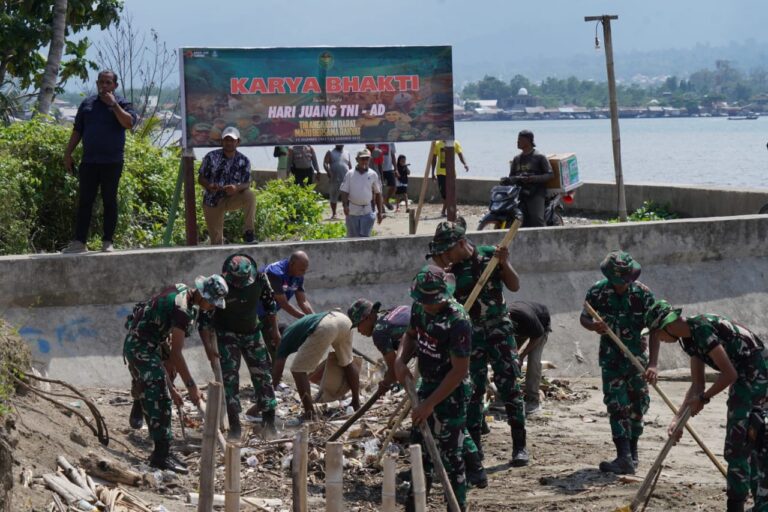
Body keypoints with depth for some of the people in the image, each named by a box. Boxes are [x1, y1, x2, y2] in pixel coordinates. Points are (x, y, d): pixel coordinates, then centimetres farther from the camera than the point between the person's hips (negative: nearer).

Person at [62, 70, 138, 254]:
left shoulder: (121, 104, 3)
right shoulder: (87, 104, 12)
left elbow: (129, 123, -17)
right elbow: (77, 131, 15)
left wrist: (113, 104, -16)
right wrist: (68, 153, 9)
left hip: (112, 162, -3)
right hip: (89, 161, 3)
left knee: (109, 202, 2)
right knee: (84, 201, 0)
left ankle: (108, 242, 7)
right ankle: (79, 241, 0)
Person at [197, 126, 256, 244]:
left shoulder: (243, 161, -6)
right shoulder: (211, 157, -8)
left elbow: (247, 184, -11)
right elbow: (200, 178, -3)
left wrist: (237, 188, -35)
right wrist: (209, 185, -27)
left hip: (231, 198, 1)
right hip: (212, 201, -1)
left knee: (249, 195, -30)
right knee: (216, 241, -4)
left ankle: (248, 232, -21)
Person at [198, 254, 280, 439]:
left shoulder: (259, 278, -19)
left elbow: (269, 303, 0)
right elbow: (205, 316, -20)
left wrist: (275, 330, 3)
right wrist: (208, 346, -23)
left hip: (252, 332, 3)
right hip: (227, 334, -3)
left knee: (262, 372, 3)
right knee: (230, 375, -12)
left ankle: (269, 422, 14)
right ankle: (234, 426, -8)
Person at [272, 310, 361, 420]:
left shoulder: (286, 338, 24)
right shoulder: (299, 325, 42)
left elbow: (276, 373, 24)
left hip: (325, 327, -7)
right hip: (343, 318, 7)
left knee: (298, 370, 6)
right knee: (347, 363, 30)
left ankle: (309, 413, 0)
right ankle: (356, 404, 37)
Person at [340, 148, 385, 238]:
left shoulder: (373, 175, 3)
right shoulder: (350, 174, 1)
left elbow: (378, 194, 10)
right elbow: (344, 192, -2)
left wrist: (380, 212, 8)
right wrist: (345, 205, -19)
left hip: (367, 211, 0)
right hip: (352, 211, 0)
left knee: (365, 236, -10)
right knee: (352, 237, 8)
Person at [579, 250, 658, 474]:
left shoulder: (643, 293, -13)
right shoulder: (598, 291, -11)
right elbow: (584, 318, 3)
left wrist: (652, 364, -21)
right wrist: (593, 326, -23)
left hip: (636, 355, 1)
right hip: (611, 356, -1)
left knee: (638, 403, 8)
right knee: (616, 403, -11)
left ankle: (632, 452, 24)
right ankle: (624, 457, -19)